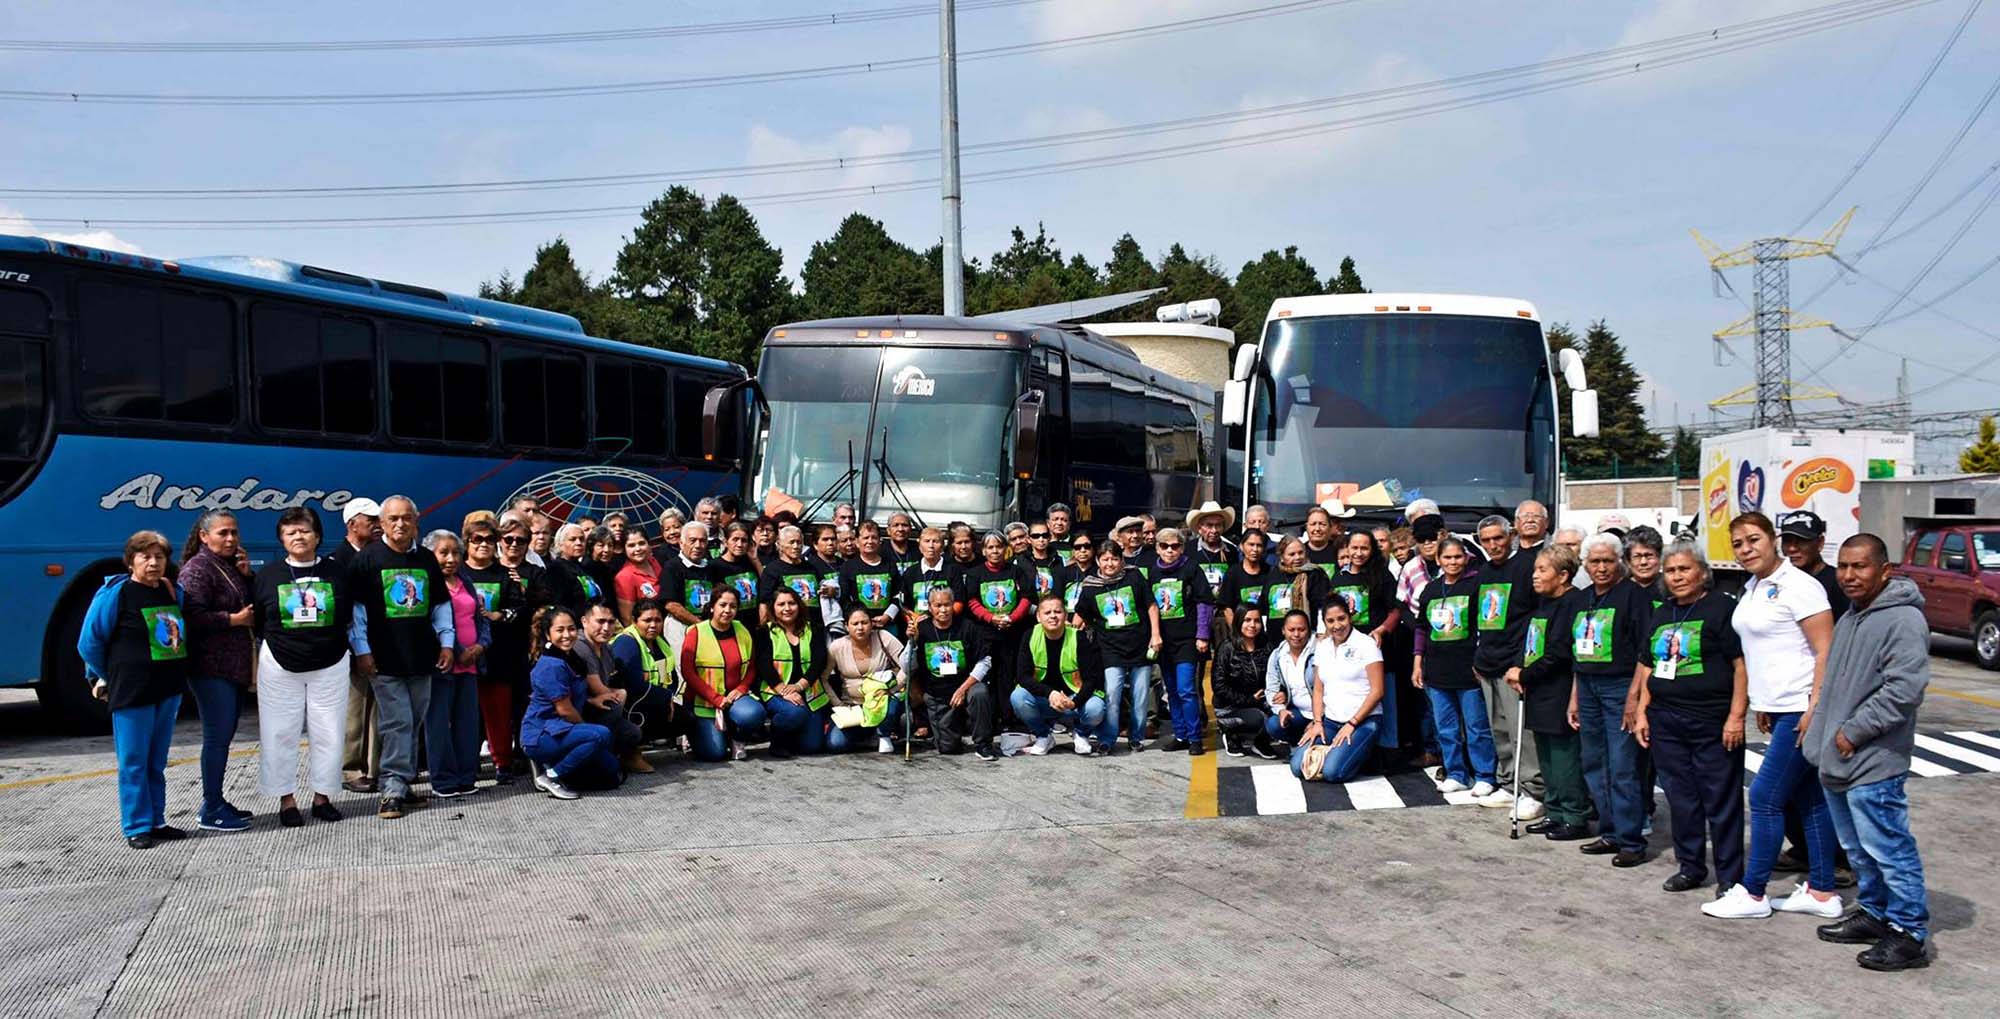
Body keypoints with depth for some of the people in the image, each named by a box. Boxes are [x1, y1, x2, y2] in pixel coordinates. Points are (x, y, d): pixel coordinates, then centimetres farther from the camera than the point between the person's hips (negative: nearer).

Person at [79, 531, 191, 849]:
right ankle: (136, 828, 7)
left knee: (157, 761, 13)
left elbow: (183, 633, 21)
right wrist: (108, 678, 5)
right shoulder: (115, 592, -8)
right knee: (133, 762, 0)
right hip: (131, 692, -5)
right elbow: (89, 643, -3)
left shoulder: (174, 592, 8)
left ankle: (156, 821, 21)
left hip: (169, 689, 5)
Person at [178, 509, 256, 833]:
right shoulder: (198, 569, -10)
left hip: (234, 666, 9)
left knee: (224, 733, 14)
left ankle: (215, 801, 23)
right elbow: (193, 617, -21)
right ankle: (211, 811, 0)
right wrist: (234, 619, -15)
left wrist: (246, 575, 4)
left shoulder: (231, 565, 16)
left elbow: (252, 605, 18)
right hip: (211, 666, -9)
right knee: (217, 734, -6)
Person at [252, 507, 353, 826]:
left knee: (328, 733, 4)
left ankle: (322, 796, 17)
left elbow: (351, 616, 11)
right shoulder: (268, 574, 2)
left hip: (329, 665, 0)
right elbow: (255, 621, 6)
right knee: (280, 734, 2)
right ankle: (287, 799, 13)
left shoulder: (336, 572, 3)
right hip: (280, 667, 0)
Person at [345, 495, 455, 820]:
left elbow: (441, 604, 17)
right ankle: (394, 790, -3)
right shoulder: (365, 559, -1)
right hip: (384, 659, -5)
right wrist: (361, 650, -8)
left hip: (422, 658, 5)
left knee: (413, 723, 9)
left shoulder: (427, 559, 12)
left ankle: (402, 784, 18)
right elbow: (354, 607, -3)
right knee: (398, 724, -8)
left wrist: (447, 643, 8)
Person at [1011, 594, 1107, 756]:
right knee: (1018, 697, -28)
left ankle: (1080, 733, 5)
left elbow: (1093, 678, -16)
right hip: (1043, 699, 2)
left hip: (1076, 698, -2)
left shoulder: (1079, 638, -14)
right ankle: (1044, 735, 1)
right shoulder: (1031, 637, -9)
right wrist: (1049, 693, -32)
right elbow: (1023, 676, -14)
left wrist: (1075, 702, -35)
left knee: (1095, 709, -33)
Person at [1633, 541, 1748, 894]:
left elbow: (1742, 665, -10)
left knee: (1721, 801, 0)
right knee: (1681, 799, 12)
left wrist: (1735, 716, -15)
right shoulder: (1659, 616, 16)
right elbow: (1647, 669, 21)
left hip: (1713, 723, -6)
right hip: (1666, 723, 6)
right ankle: (1690, 867, 24)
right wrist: (1641, 713, 13)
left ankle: (1730, 875, 9)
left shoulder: (1722, 609, -5)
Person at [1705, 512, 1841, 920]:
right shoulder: (1753, 588, 13)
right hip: (1779, 708, 9)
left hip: (1801, 710, -9)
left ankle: (1752, 893, 4)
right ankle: (1822, 892, 20)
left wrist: (1815, 709, -22)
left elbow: (1826, 652, -17)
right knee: (1808, 799, 13)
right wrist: (1762, 705, 18)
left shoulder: (1798, 586, -14)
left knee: (1765, 797, -5)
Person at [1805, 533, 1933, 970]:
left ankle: (1910, 933, 7)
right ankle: (1874, 913, 33)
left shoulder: (1903, 620, -15)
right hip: (1837, 759, 9)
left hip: (1873, 764, -9)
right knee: (1858, 850, 19)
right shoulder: (1849, 619, 15)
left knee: (1888, 849, -3)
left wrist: (1855, 731, -18)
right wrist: (1820, 735, 18)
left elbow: (1904, 689, -23)